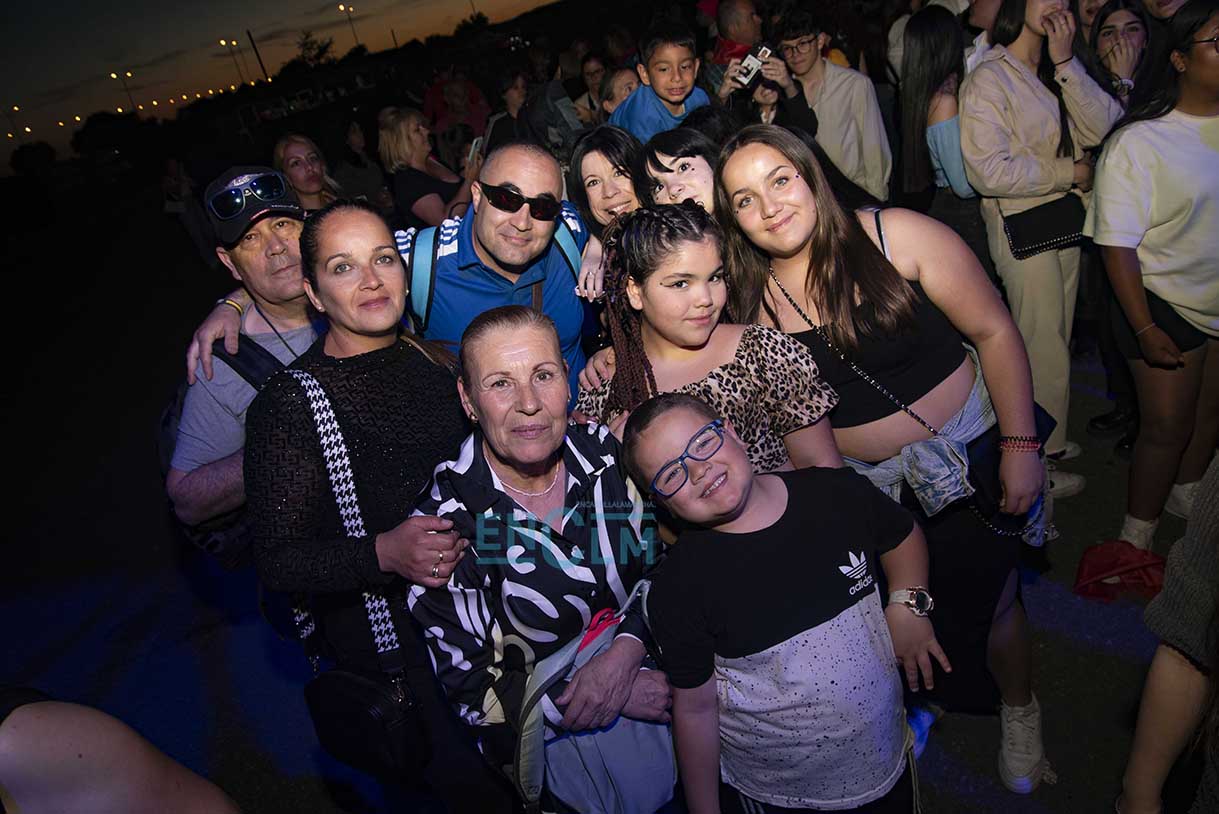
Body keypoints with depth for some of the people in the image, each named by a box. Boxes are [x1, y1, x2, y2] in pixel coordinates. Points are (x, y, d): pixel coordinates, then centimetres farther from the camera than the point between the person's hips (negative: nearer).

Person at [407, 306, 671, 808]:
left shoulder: (605, 453, -8)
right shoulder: (446, 519, -18)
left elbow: (660, 565, 4)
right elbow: (471, 690, -13)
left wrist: (626, 650, -16)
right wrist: (621, 700, -17)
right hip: (549, 734, -3)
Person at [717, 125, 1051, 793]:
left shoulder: (898, 237, -17)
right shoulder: (748, 299, -10)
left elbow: (994, 332, -10)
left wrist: (1020, 446, -13)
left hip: (966, 456, -1)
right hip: (858, 485, 2)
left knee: (988, 601, 12)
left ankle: (1019, 714, 45)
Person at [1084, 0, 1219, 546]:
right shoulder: (1139, 141, -15)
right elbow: (1118, 245, -17)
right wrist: (1145, 329, -18)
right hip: (1166, 306, -5)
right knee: (1166, 428, 2)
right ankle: (1135, 542, 20)